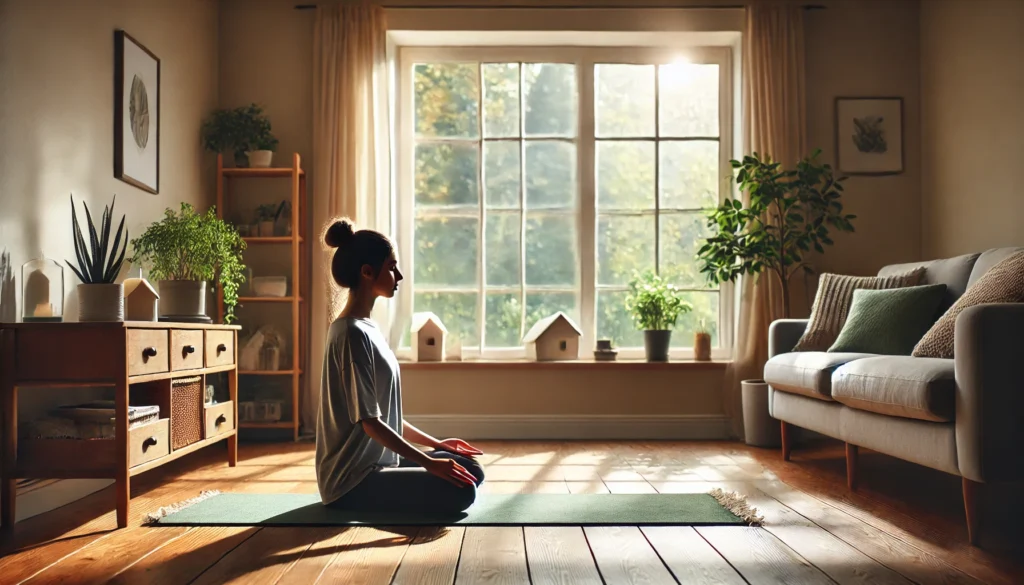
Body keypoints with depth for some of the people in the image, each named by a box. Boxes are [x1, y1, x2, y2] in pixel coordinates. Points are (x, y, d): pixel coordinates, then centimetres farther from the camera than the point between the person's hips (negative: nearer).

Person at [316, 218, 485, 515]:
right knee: (460, 491, -19)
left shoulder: (367, 329, 10)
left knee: (471, 469, 9)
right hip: (353, 479, -9)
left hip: (376, 462, 9)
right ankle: (364, 504, -5)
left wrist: (435, 444, 14)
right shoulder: (353, 334, -20)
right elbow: (369, 422, -21)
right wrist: (430, 463, -19)